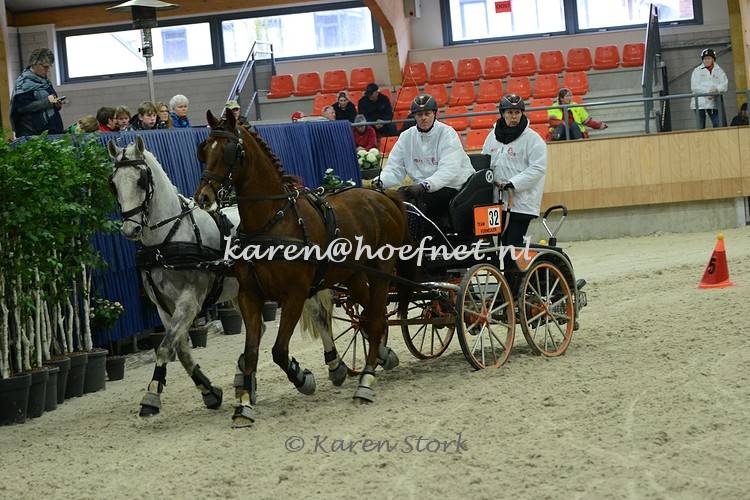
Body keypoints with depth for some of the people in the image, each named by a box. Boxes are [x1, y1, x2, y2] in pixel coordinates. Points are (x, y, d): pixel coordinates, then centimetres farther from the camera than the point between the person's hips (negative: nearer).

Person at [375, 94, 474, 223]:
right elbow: (394, 169, 6)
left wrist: (424, 185, -35)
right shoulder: (406, 137, 9)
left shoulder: (447, 133, -7)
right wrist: (379, 182, -17)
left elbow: (449, 170, -20)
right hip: (425, 190, 5)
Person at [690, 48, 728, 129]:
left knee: (718, 125, -4)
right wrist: (707, 91, -15)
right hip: (699, 103, -1)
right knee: (700, 127, -3)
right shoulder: (697, 71, 6)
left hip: (714, 103, 2)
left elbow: (724, 85, 0)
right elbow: (694, 87, -4)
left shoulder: (719, 71, 10)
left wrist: (716, 89, -21)